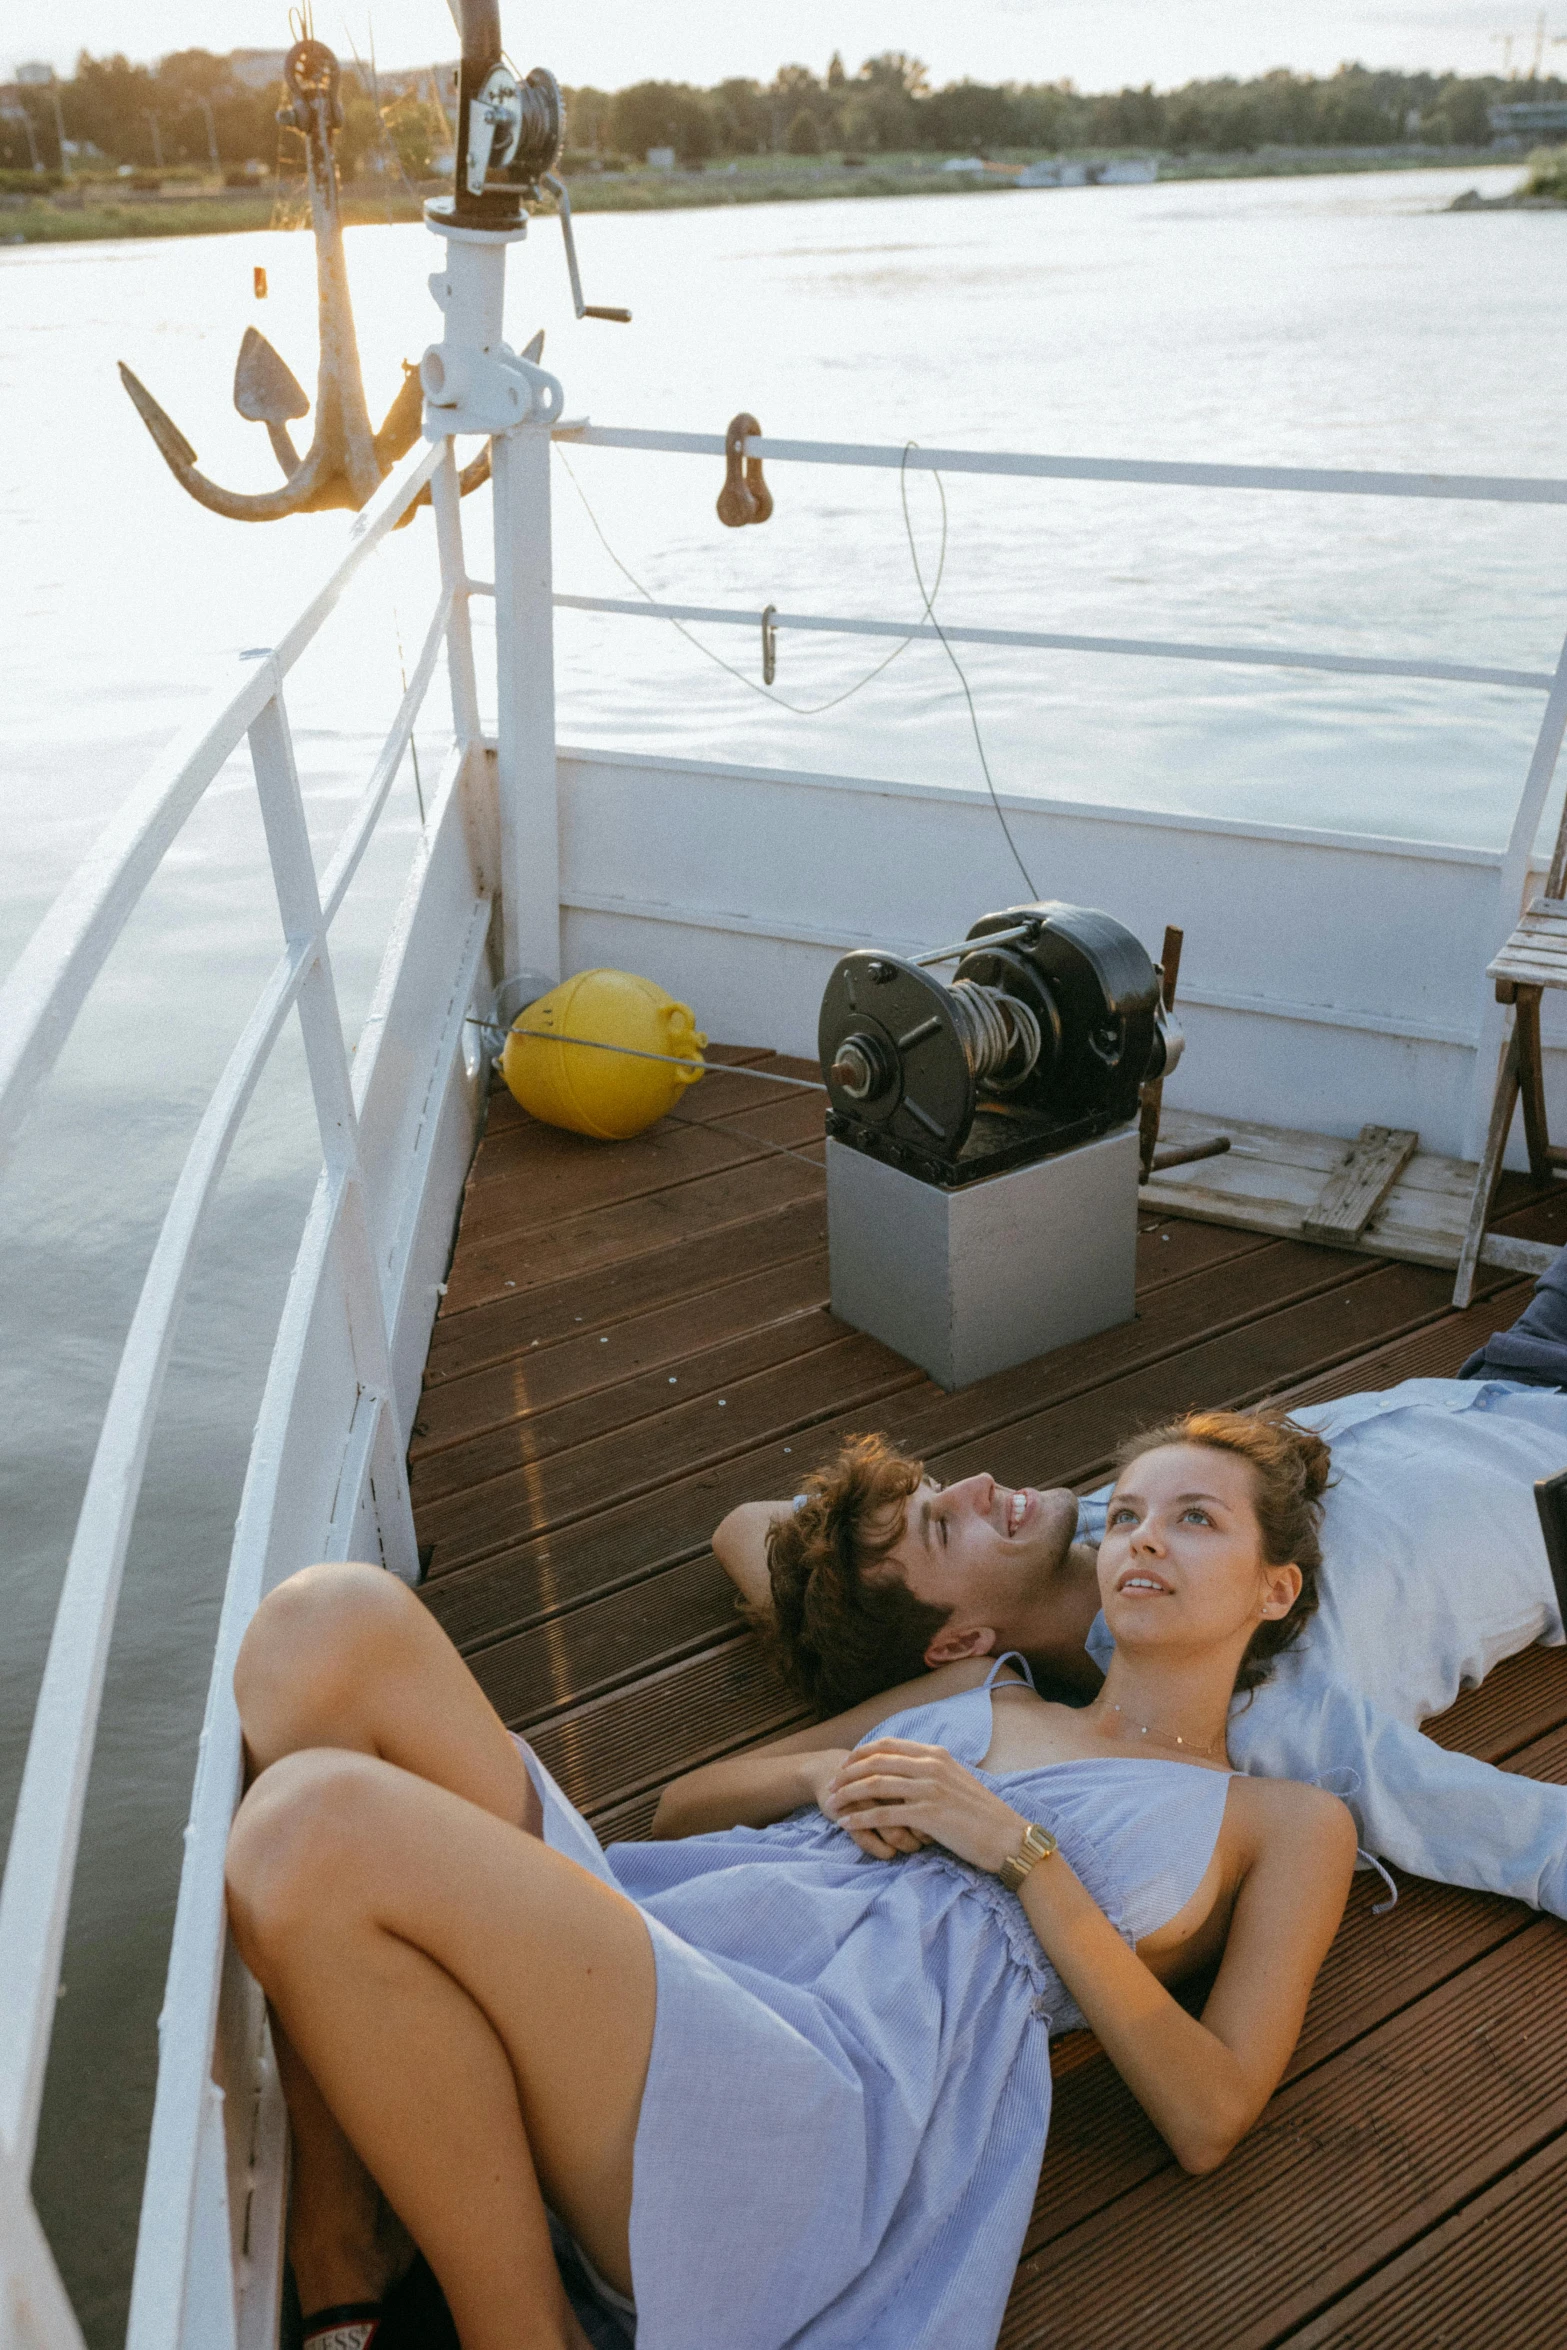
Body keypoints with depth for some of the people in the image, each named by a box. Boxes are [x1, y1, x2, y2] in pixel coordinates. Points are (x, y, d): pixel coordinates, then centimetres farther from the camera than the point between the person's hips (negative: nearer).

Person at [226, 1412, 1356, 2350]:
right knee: (332, 1624, -17)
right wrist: (822, 1773, 8)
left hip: (836, 2098, -6)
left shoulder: (1286, 1822, 19)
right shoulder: (980, 1687, 31)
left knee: (313, 1829, -28)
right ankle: (339, 2229, -11)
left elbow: (1208, 2119, 3)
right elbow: (683, 1805, 30)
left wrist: (1021, 1851, -2)